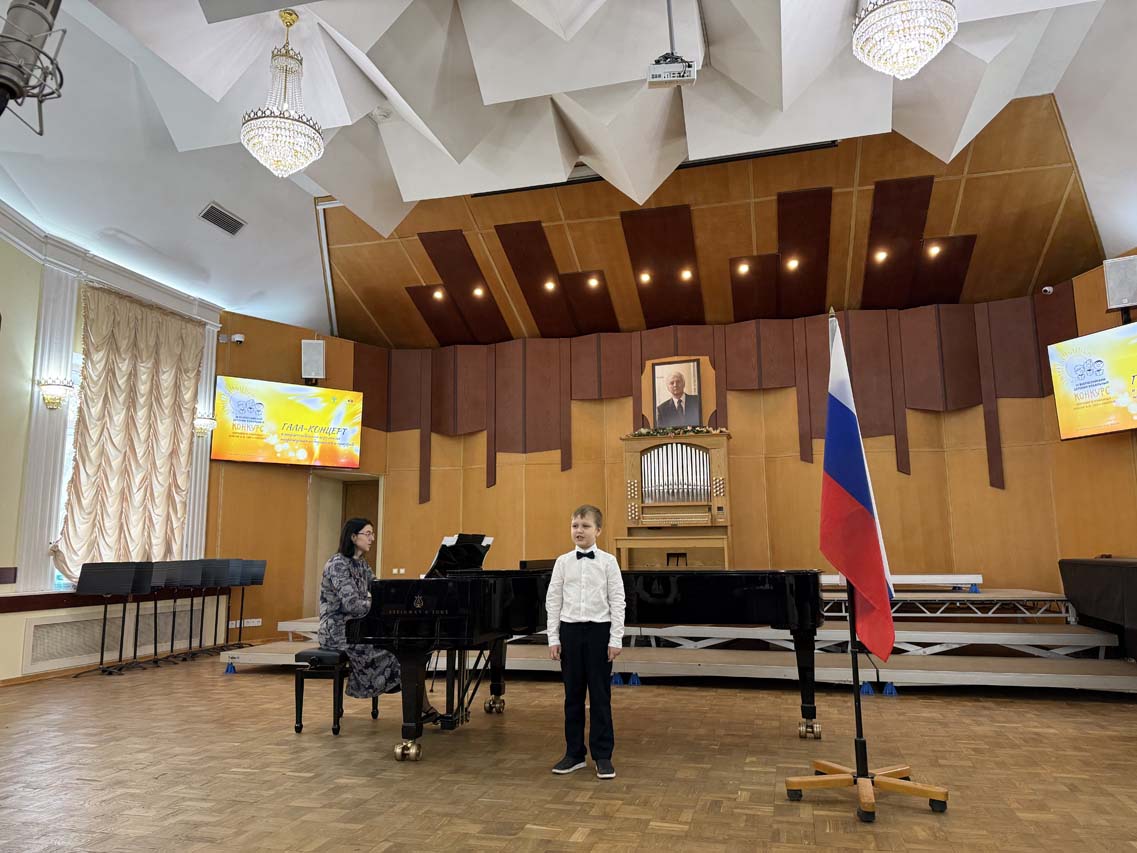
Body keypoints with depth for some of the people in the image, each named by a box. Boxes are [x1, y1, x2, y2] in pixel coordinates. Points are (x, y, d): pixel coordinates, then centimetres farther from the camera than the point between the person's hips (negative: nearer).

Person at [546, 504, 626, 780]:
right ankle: (574, 753, 22)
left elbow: (617, 601, -4)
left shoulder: (608, 561, -4)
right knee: (573, 694, 10)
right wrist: (553, 638, 1)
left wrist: (615, 639, -7)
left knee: (600, 695, 4)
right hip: (570, 630, 2)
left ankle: (603, 756, 16)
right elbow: (553, 601, 4)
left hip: (599, 630, -2)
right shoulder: (562, 562, 2)